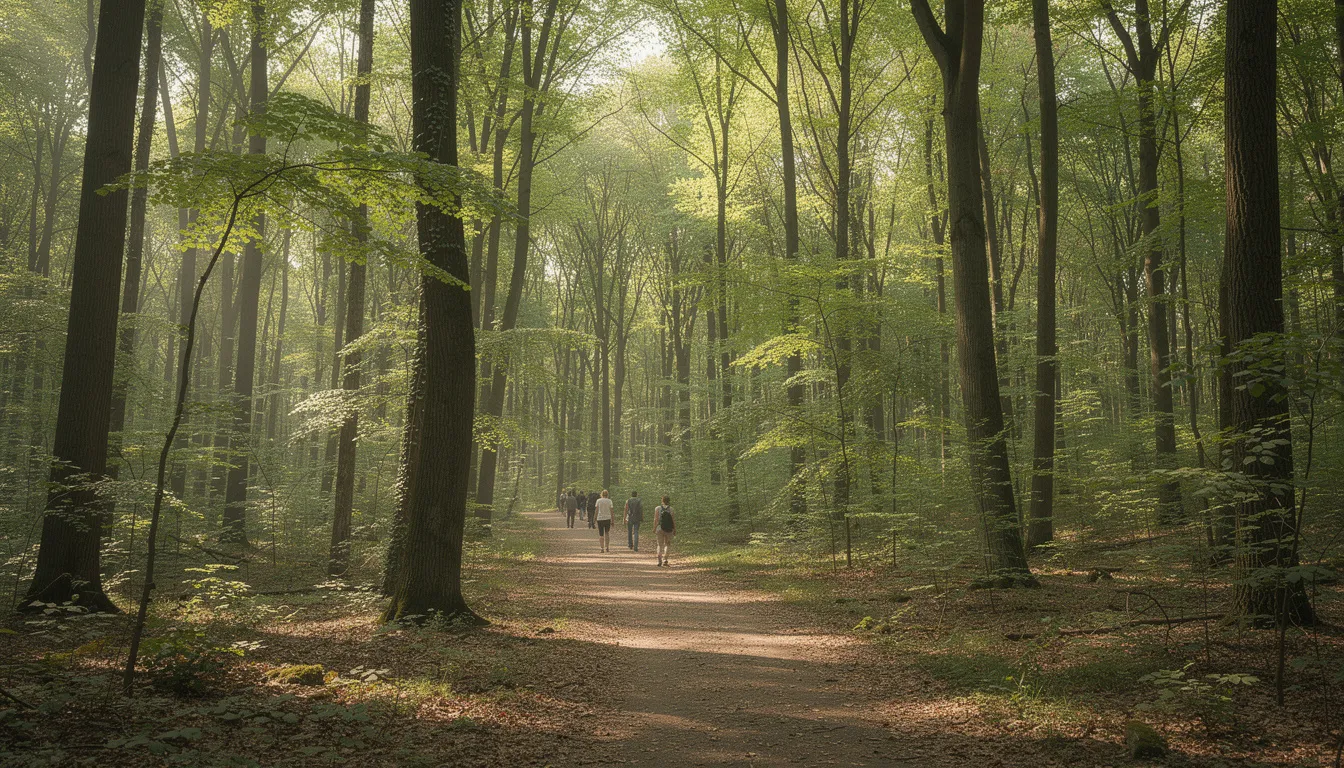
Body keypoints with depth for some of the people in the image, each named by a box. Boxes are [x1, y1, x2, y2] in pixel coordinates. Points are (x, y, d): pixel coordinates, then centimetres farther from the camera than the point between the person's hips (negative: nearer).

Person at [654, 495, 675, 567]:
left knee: (660, 545, 11)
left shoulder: (657, 508, -4)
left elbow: (656, 519, -6)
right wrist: (675, 529, 6)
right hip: (669, 529, 0)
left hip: (659, 529, 1)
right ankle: (665, 560, 0)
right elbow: (674, 520, -4)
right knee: (668, 545, 11)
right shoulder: (671, 509, -4)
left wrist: (654, 528, 1)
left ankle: (659, 561, 6)